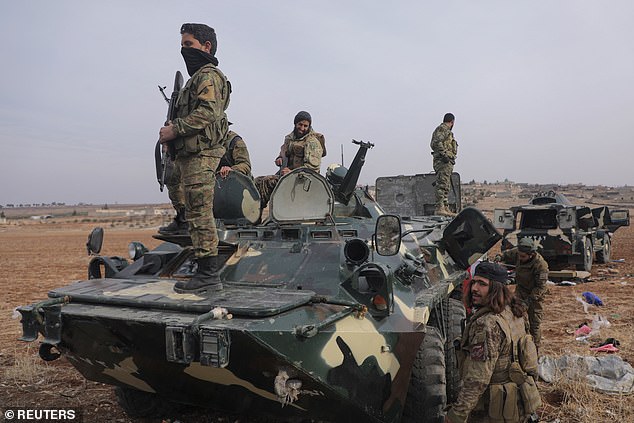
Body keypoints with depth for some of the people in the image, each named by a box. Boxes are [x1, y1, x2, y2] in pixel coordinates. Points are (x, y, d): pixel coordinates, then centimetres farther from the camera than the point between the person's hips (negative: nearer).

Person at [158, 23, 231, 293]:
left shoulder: (209, 76, -4)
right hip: (190, 154, 11)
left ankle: (208, 275, -8)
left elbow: (207, 112, -20)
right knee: (195, 213, 10)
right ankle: (207, 271, 16)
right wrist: (173, 129, 9)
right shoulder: (197, 77, 27)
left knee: (199, 214, -12)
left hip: (201, 154, -11)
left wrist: (174, 130, -15)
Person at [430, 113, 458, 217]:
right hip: (443, 161, -11)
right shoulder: (443, 128, -5)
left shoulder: (446, 130, 25)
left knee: (446, 186, 11)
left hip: (447, 162, 11)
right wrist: (444, 154, -25)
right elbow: (436, 143, -19)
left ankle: (446, 208, 15)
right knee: (442, 185, -14)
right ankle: (439, 208, -17)